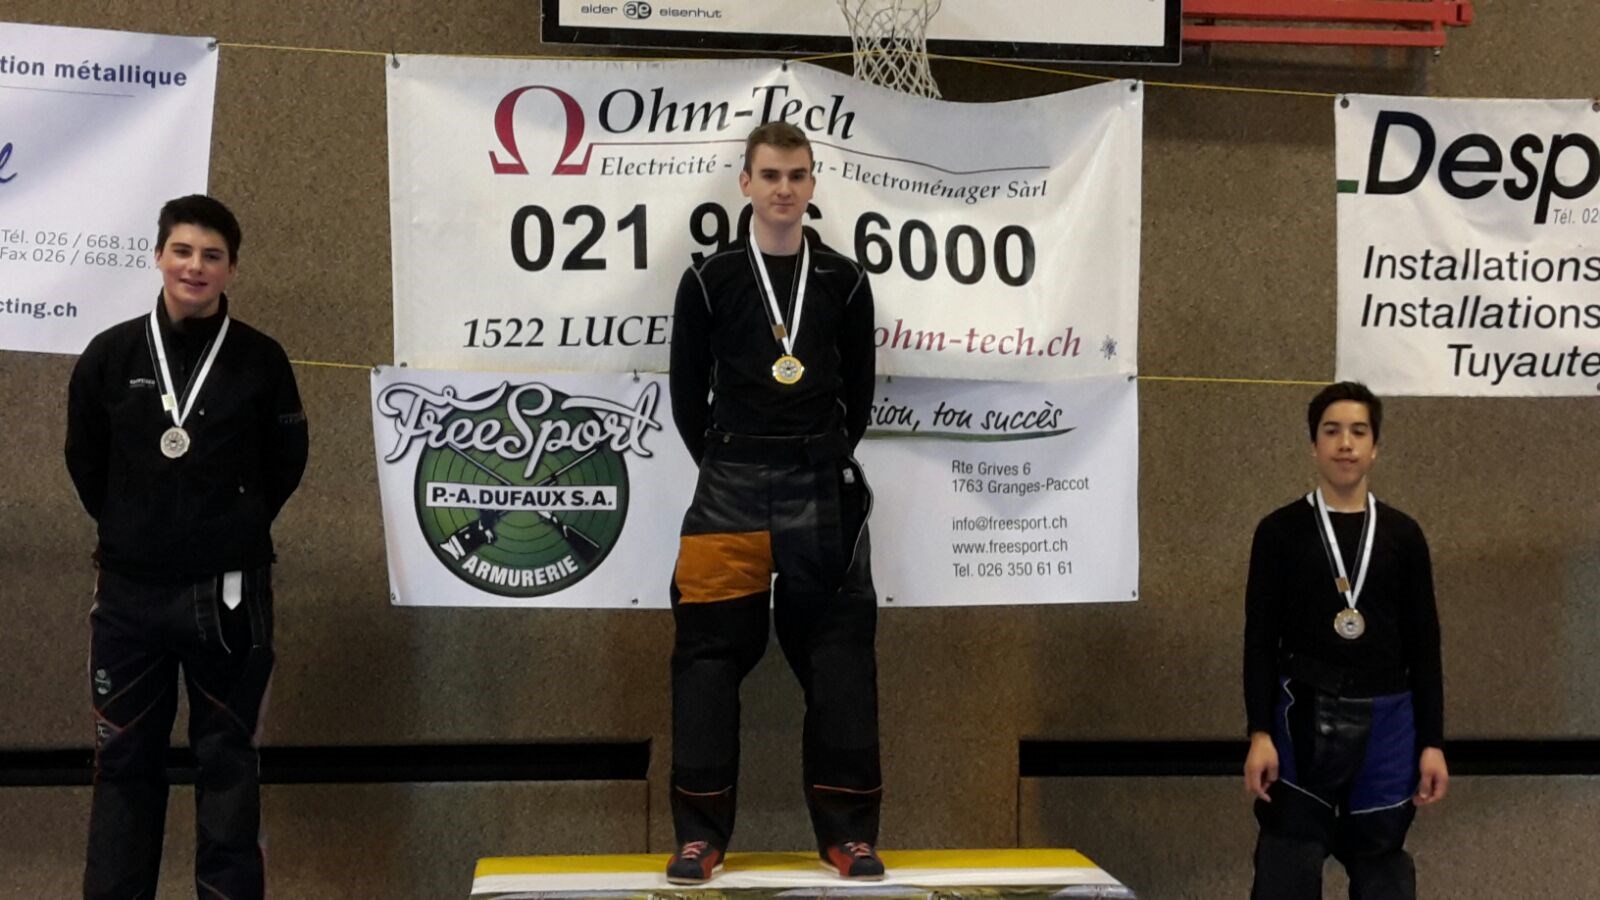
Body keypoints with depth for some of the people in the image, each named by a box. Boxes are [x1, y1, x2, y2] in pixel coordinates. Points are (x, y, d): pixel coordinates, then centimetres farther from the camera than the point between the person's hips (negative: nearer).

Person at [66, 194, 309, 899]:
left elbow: (285, 464, 7)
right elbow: (85, 462, 11)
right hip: (130, 590, 1)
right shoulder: (111, 355, -1)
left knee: (227, 759, 8)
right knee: (125, 759, 8)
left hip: (229, 592, -1)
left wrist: (234, 533, 9)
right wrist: (132, 531, 13)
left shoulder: (260, 359, -3)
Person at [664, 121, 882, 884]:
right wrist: (725, 468, 8)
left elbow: (859, 389, 12)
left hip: (822, 488, 1)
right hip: (730, 485, -1)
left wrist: (825, 462, 11)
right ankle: (701, 831, 5)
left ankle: (847, 830, 8)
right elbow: (688, 390, 6)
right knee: (710, 650, -2)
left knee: (838, 650, 1)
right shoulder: (710, 281, 1)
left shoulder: (843, 282, 5)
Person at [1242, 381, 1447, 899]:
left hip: (1385, 721, 2)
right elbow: (1260, 641, -2)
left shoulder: (1403, 535, 7)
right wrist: (1260, 733, -11)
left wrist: (1432, 742, 2)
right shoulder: (1280, 531, 0)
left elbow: (1424, 646, 7)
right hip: (1303, 719, -2)